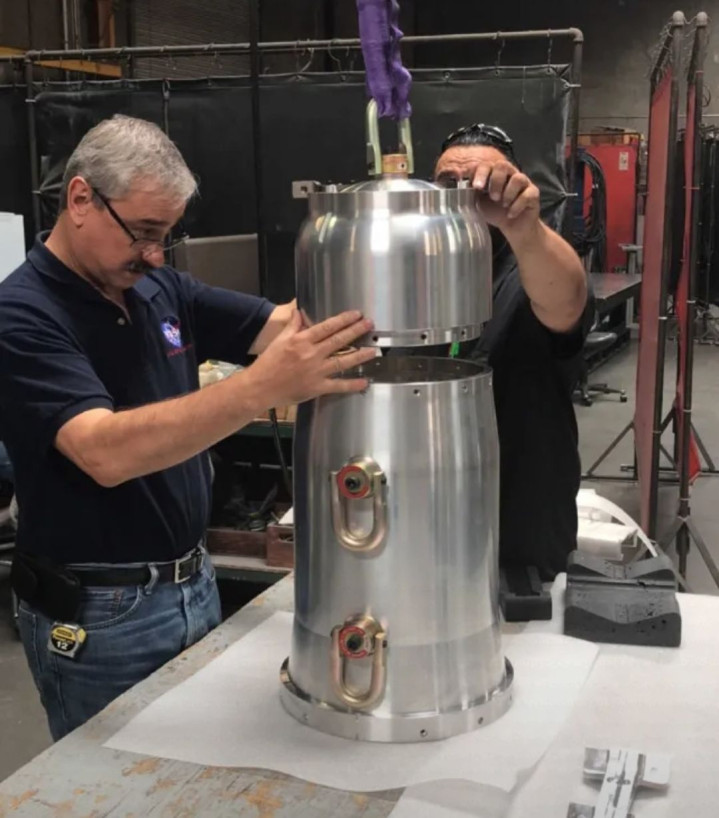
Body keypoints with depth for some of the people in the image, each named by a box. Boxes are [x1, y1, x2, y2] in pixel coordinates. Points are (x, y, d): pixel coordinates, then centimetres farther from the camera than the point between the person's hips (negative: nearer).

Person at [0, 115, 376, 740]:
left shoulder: (159, 288, 3)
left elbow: (283, 324, -2)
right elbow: (107, 454, -33)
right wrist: (264, 387, -45)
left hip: (194, 585, 7)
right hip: (98, 616, -7)